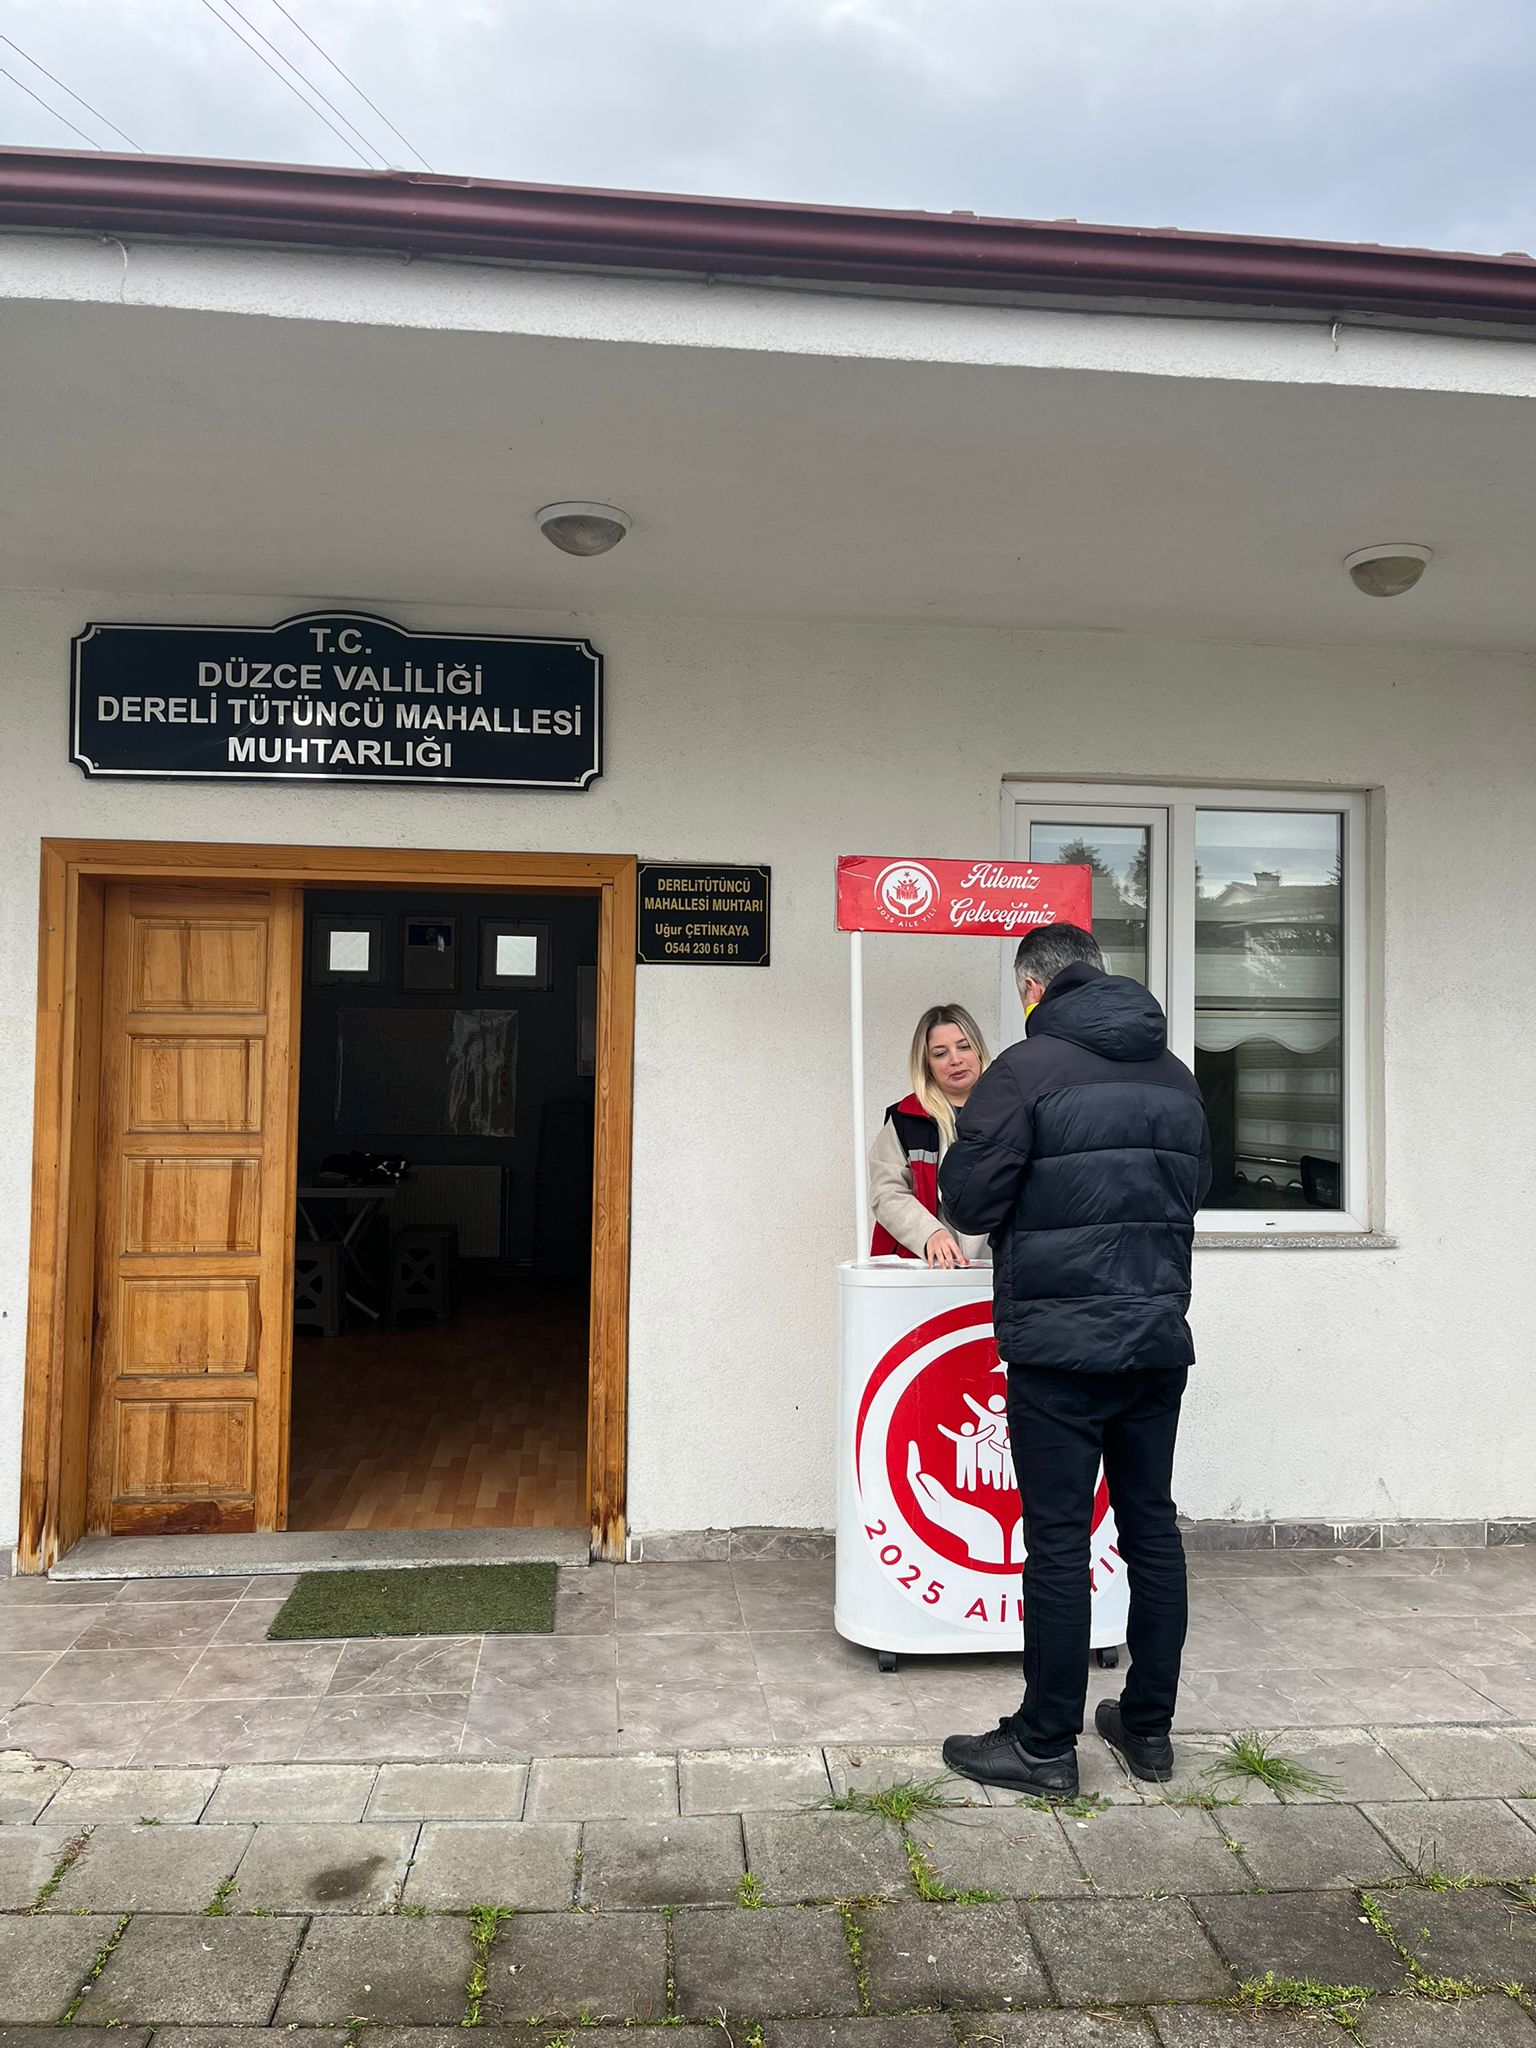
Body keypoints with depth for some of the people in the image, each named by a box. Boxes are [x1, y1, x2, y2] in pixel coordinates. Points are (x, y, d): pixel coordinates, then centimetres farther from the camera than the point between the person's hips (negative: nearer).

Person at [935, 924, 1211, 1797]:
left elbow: (969, 1200, -13)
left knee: (1058, 1537, 1)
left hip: (1060, 1343, -6)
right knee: (1151, 1522, 15)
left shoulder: (1028, 1068, -11)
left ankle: (1046, 1744, 12)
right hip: (1159, 1338, 6)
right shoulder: (1176, 1075, 10)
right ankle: (1149, 1725, 26)